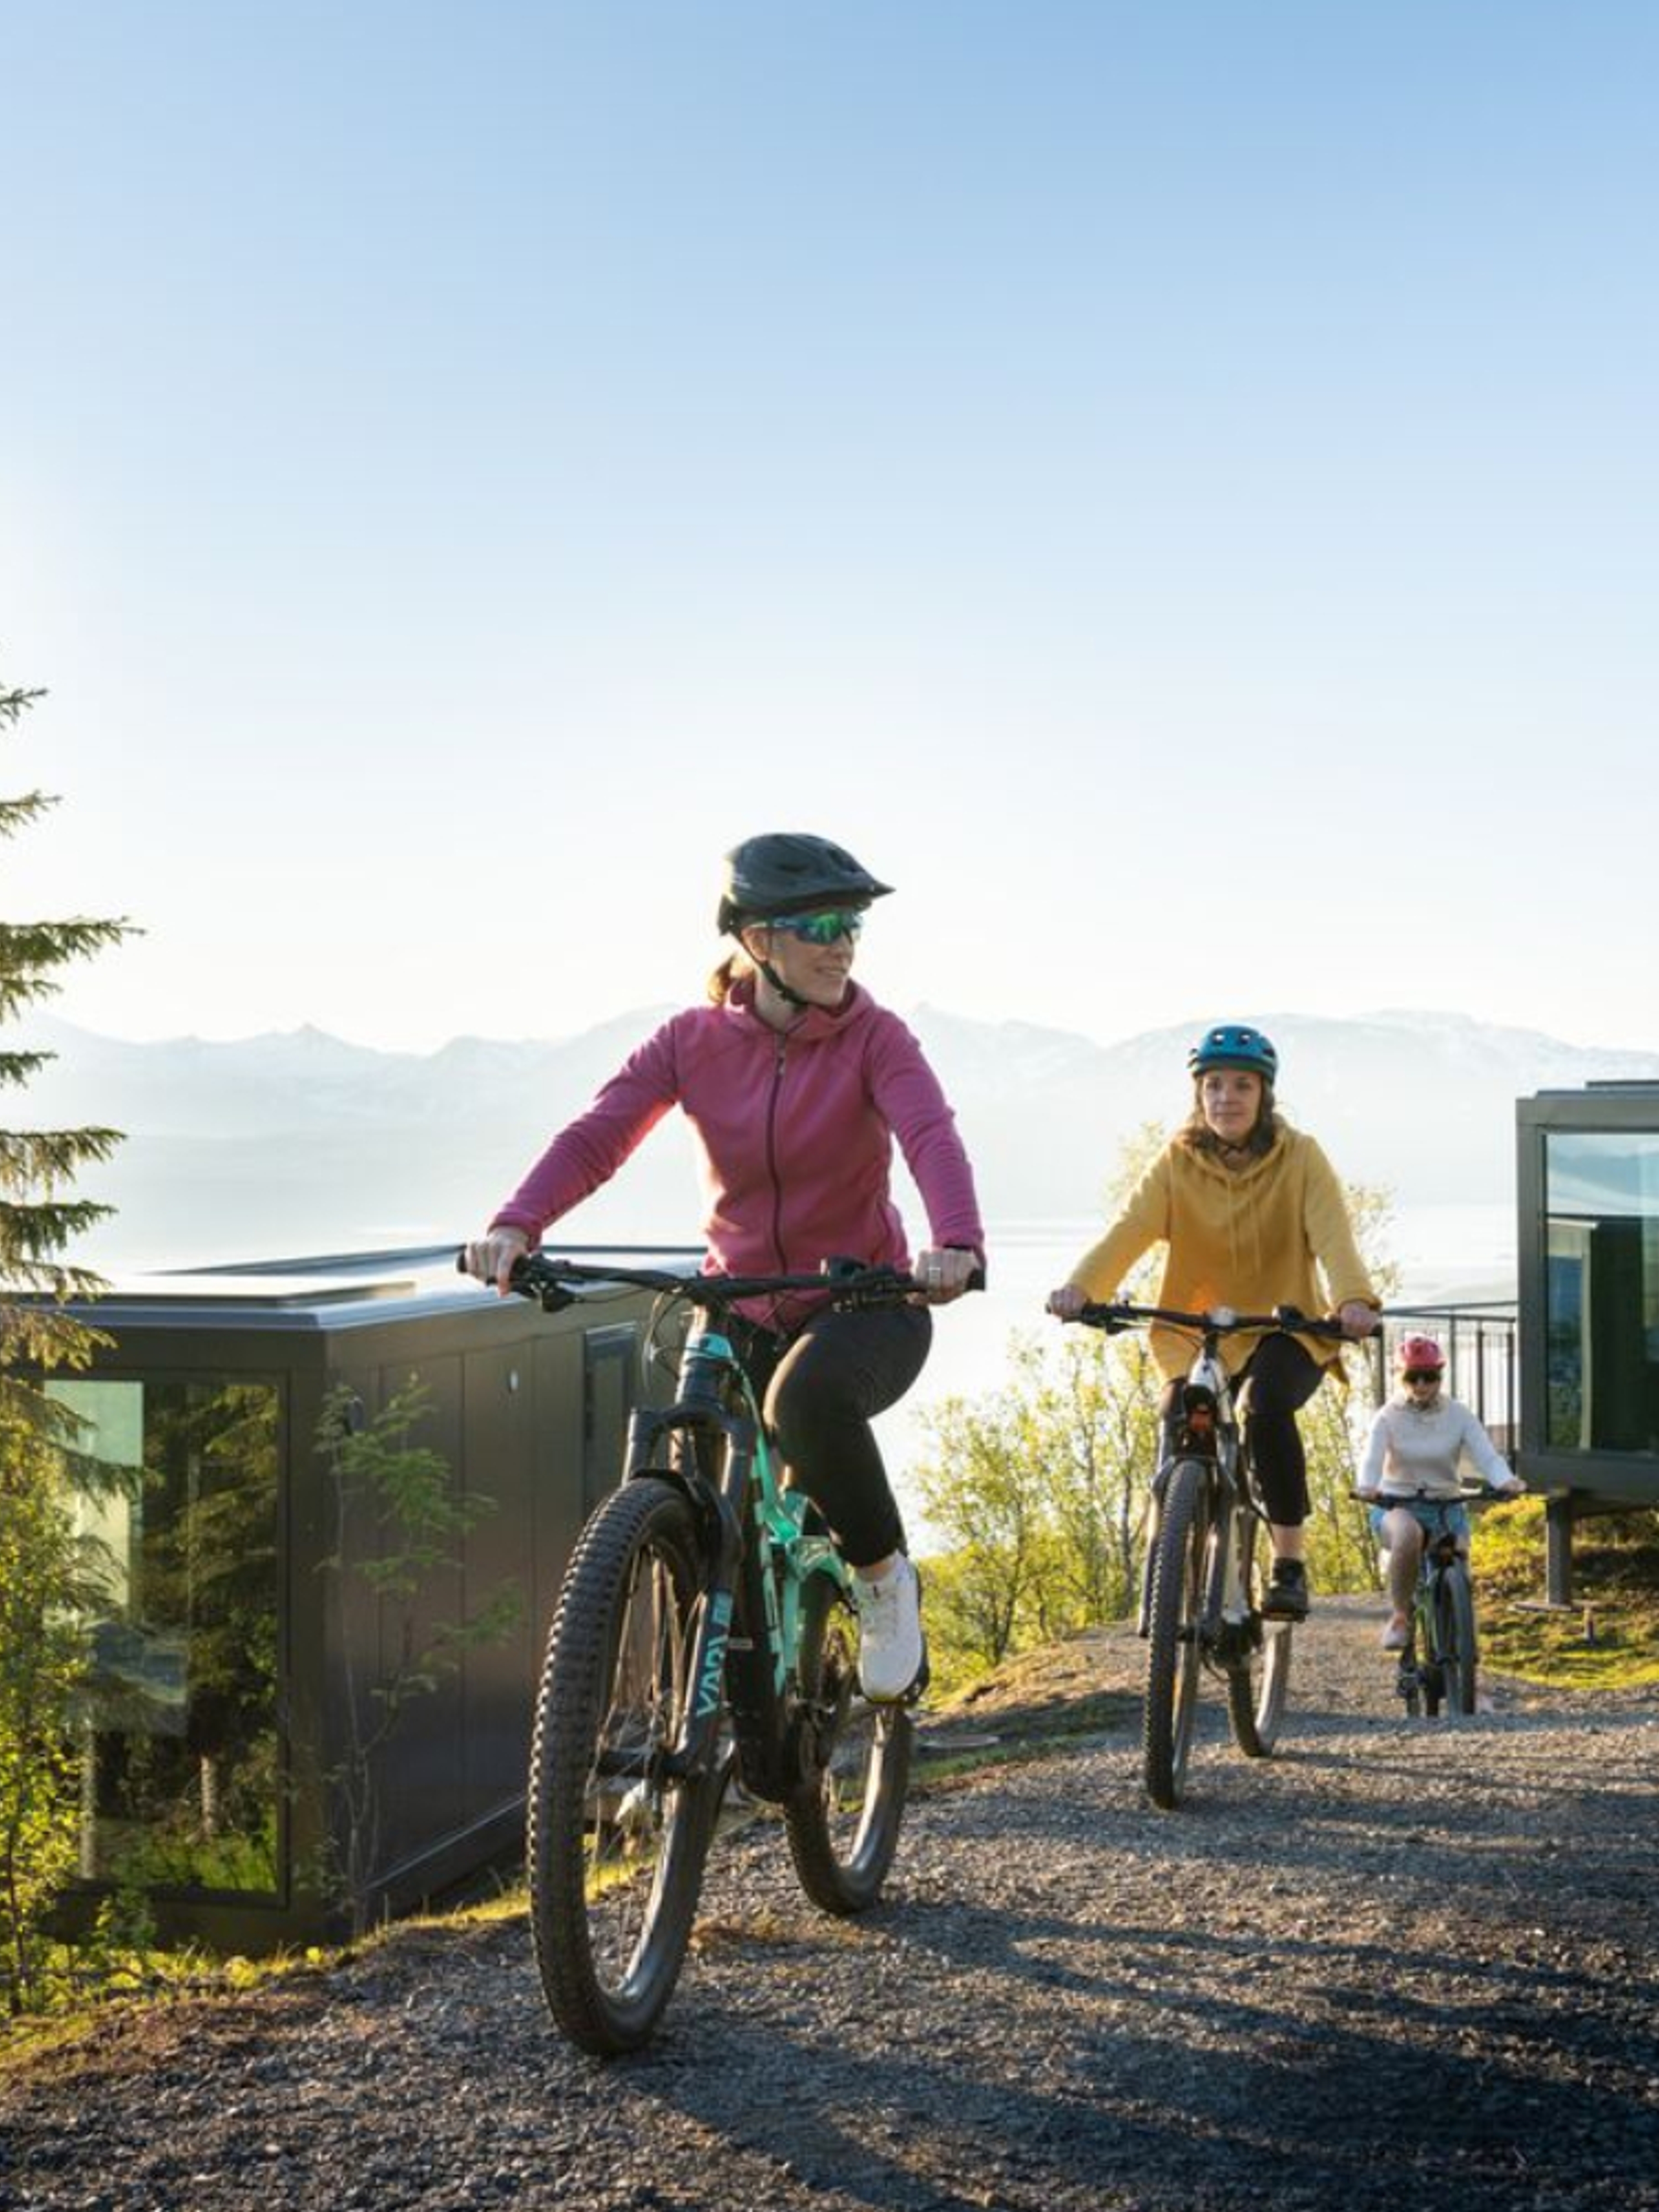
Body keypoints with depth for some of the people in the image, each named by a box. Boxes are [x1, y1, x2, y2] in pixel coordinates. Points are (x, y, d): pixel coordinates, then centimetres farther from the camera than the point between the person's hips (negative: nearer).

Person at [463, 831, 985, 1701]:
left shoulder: (873, 1037, -10)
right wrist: (515, 1228, -35)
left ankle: (883, 1576, -11)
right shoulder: (694, 1040, -4)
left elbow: (932, 1138, -27)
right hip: (740, 1313, 4)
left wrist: (957, 1244, -49)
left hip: (868, 1305, -3)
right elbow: (595, 1137, -15)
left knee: (808, 1397, -37)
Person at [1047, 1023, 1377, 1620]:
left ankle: (1289, 1563, -18)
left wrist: (1353, 1299, -45)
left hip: (1286, 1329, -2)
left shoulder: (1300, 1158, -8)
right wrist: (1080, 1287, -40)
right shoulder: (1177, 1162, -5)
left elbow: (1332, 1235, -24)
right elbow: (1128, 1230, -20)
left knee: (1268, 1408, -31)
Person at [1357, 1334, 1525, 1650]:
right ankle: (1400, 1616, -20)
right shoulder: (1388, 1417, -4)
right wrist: (1367, 1487, -44)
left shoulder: (1458, 1416, 0)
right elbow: (1372, 1459, -20)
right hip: (1396, 1507, -2)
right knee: (1408, 1534, -37)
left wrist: (1506, 1481, -38)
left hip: (1446, 1508, 2)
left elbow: (1486, 1455, -14)